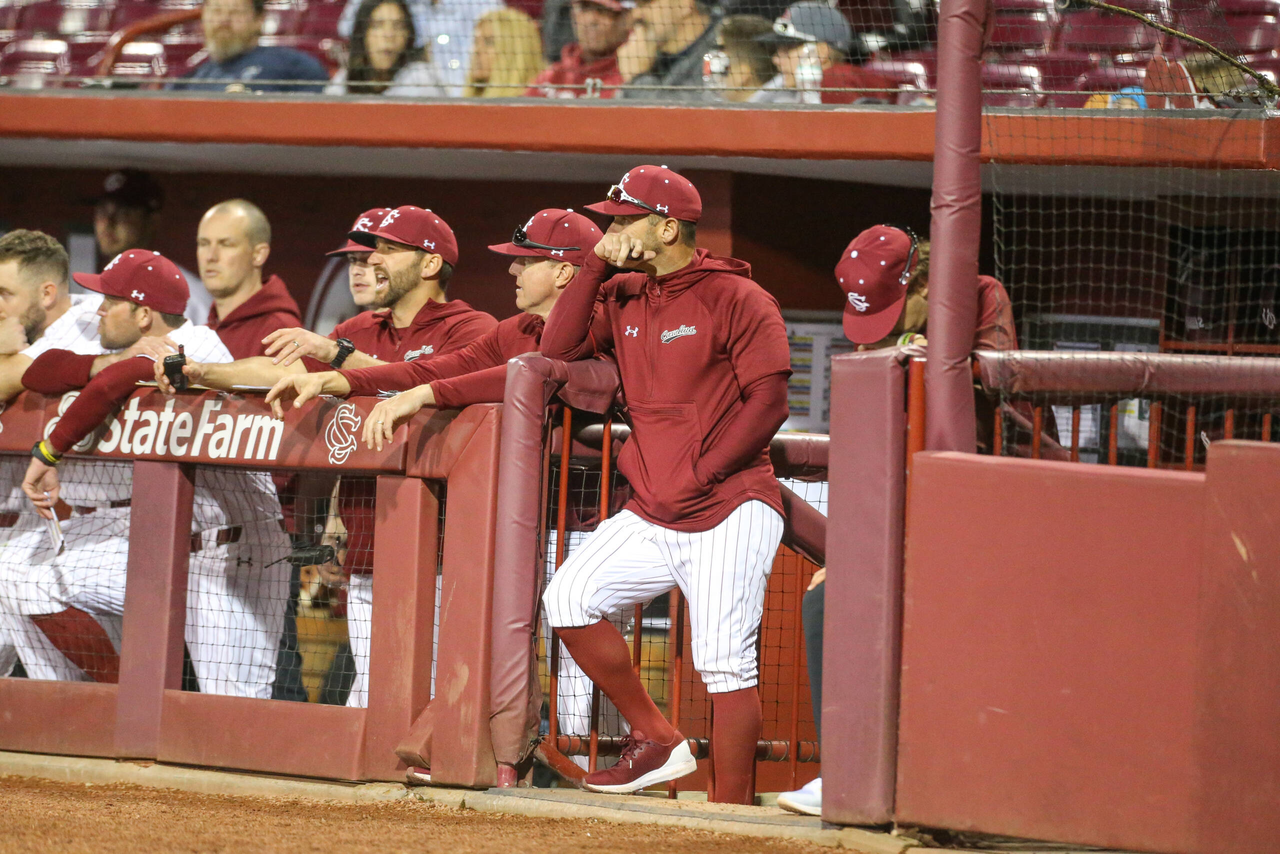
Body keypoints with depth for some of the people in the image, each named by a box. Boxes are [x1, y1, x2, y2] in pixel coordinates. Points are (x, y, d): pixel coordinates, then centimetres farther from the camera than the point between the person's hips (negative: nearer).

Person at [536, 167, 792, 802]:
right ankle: (656, 742, 5)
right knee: (568, 600, -7)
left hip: (730, 514, -7)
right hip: (650, 514, 7)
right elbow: (558, 347, 6)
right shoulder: (624, 296, 15)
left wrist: (700, 474, -17)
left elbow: (769, 402, -12)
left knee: (723, 661, -13)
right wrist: (596, 266, 1)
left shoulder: (737, 299, -7)